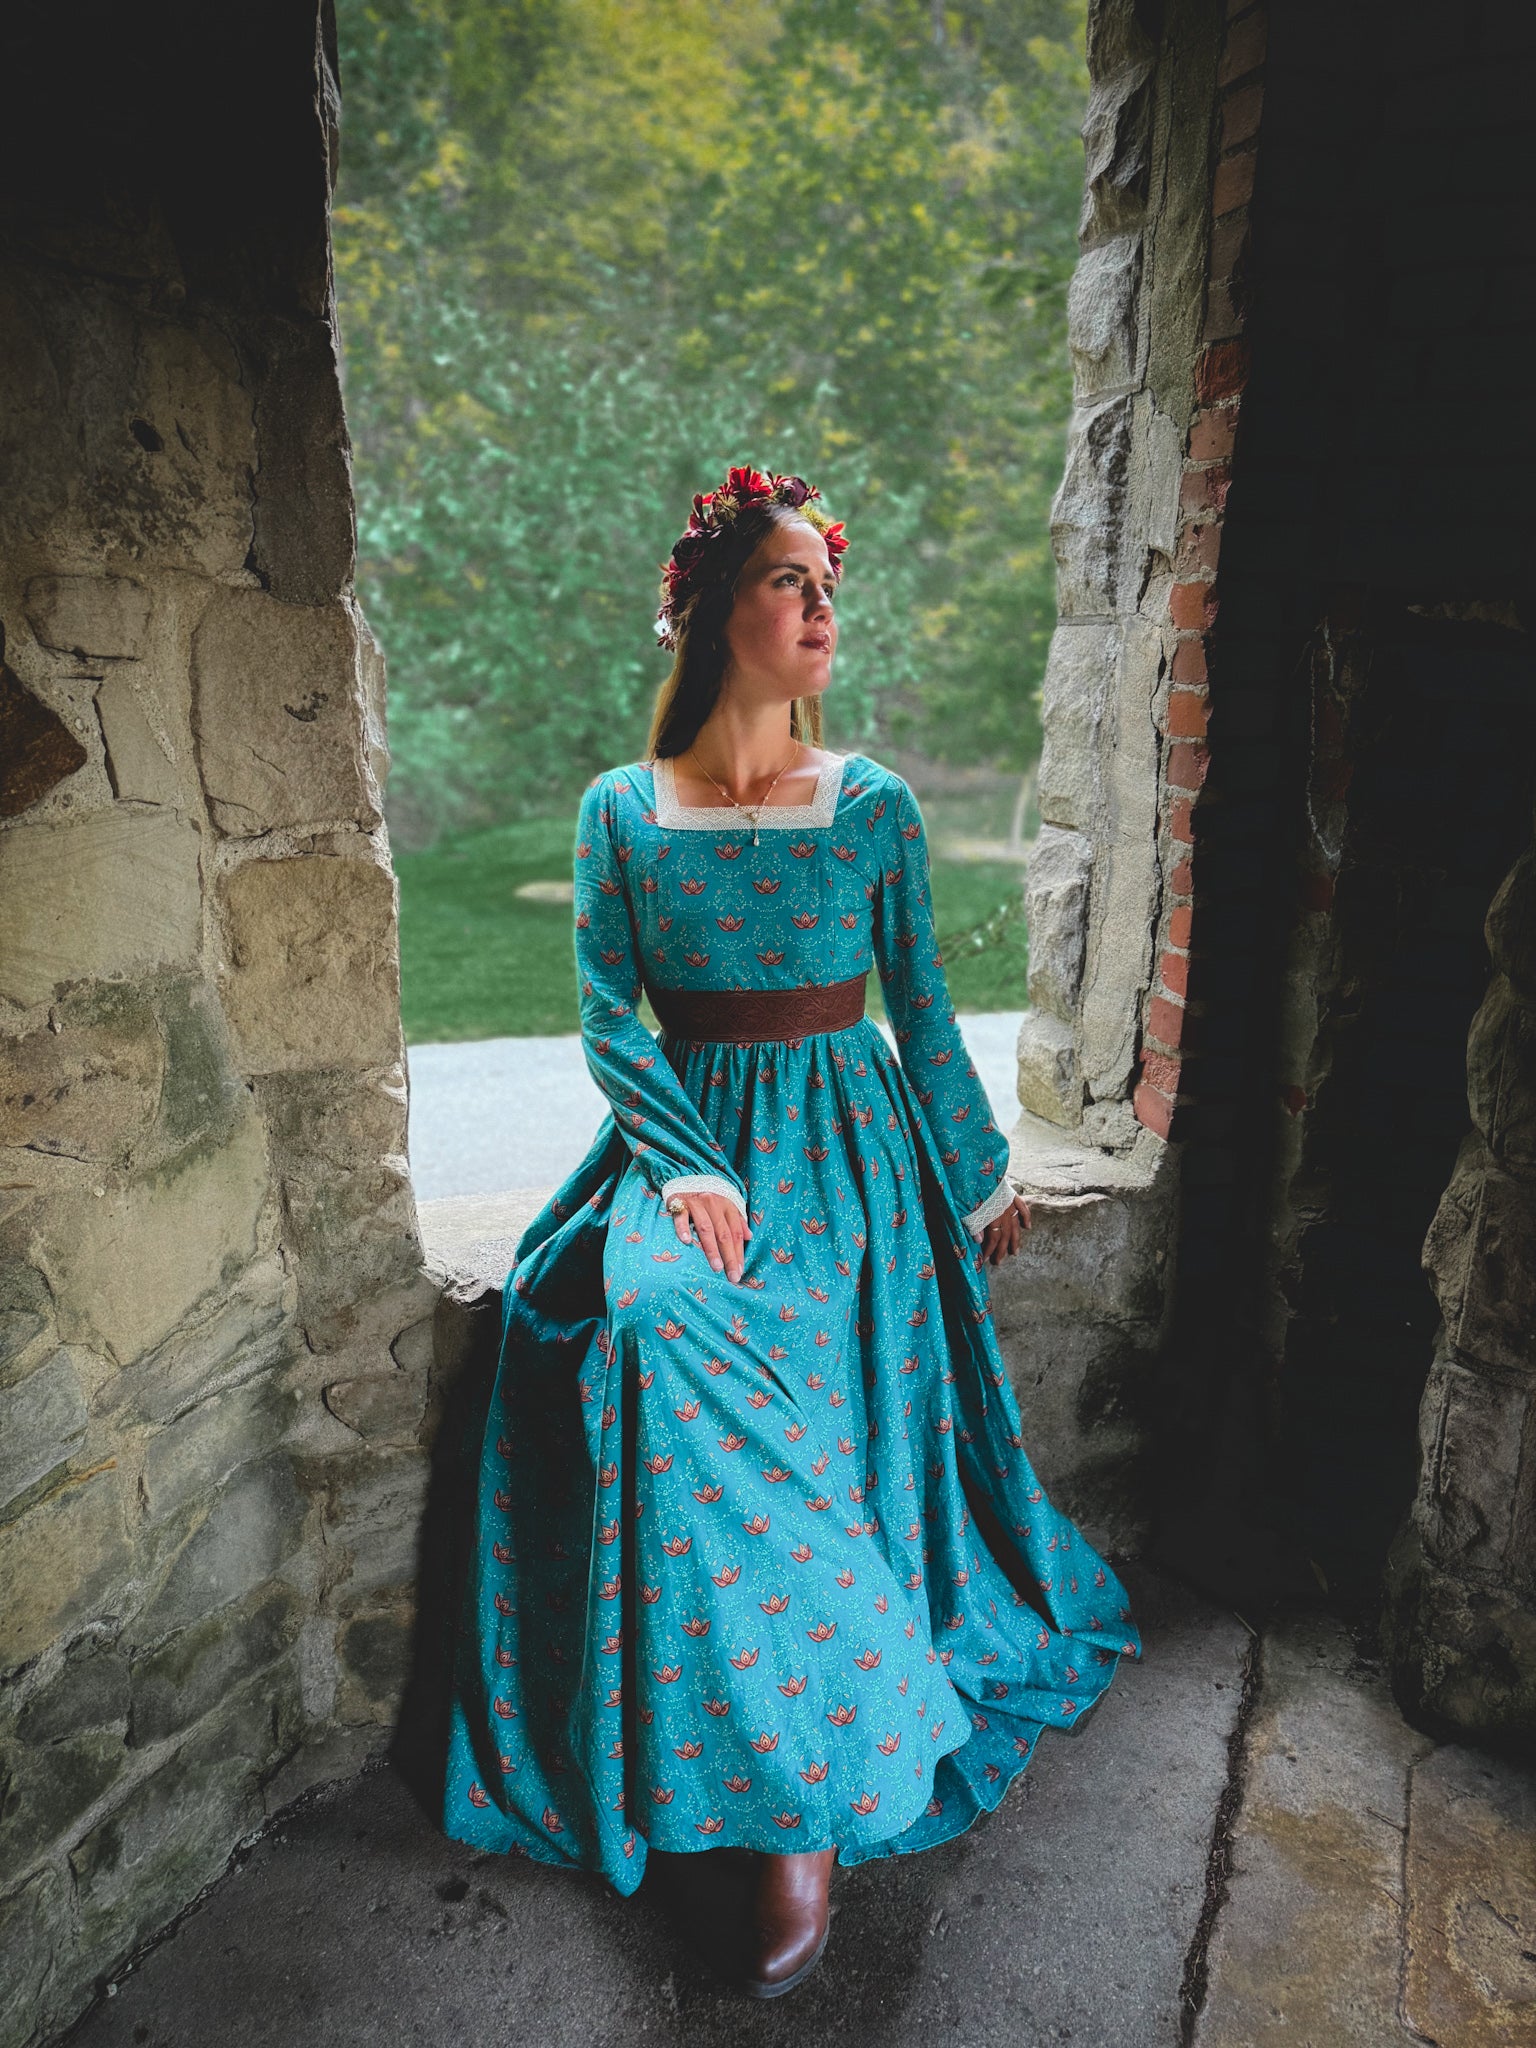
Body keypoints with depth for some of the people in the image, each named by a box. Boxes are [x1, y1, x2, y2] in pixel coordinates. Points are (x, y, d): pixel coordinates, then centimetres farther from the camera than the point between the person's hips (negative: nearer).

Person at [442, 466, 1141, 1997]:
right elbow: (609, 1018, -1)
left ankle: (800, 1804, -14)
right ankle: (804, 1765, -12)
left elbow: (925, 1013, 9)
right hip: (685, 1130, 2)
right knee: (657, 1317, -29)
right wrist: (683, 1165, -15)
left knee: (691, 1339, -27)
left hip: (847, 1141, -1)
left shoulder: (875, 808, 4)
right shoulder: (620, 809, 4)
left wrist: (982, 1175, 13)